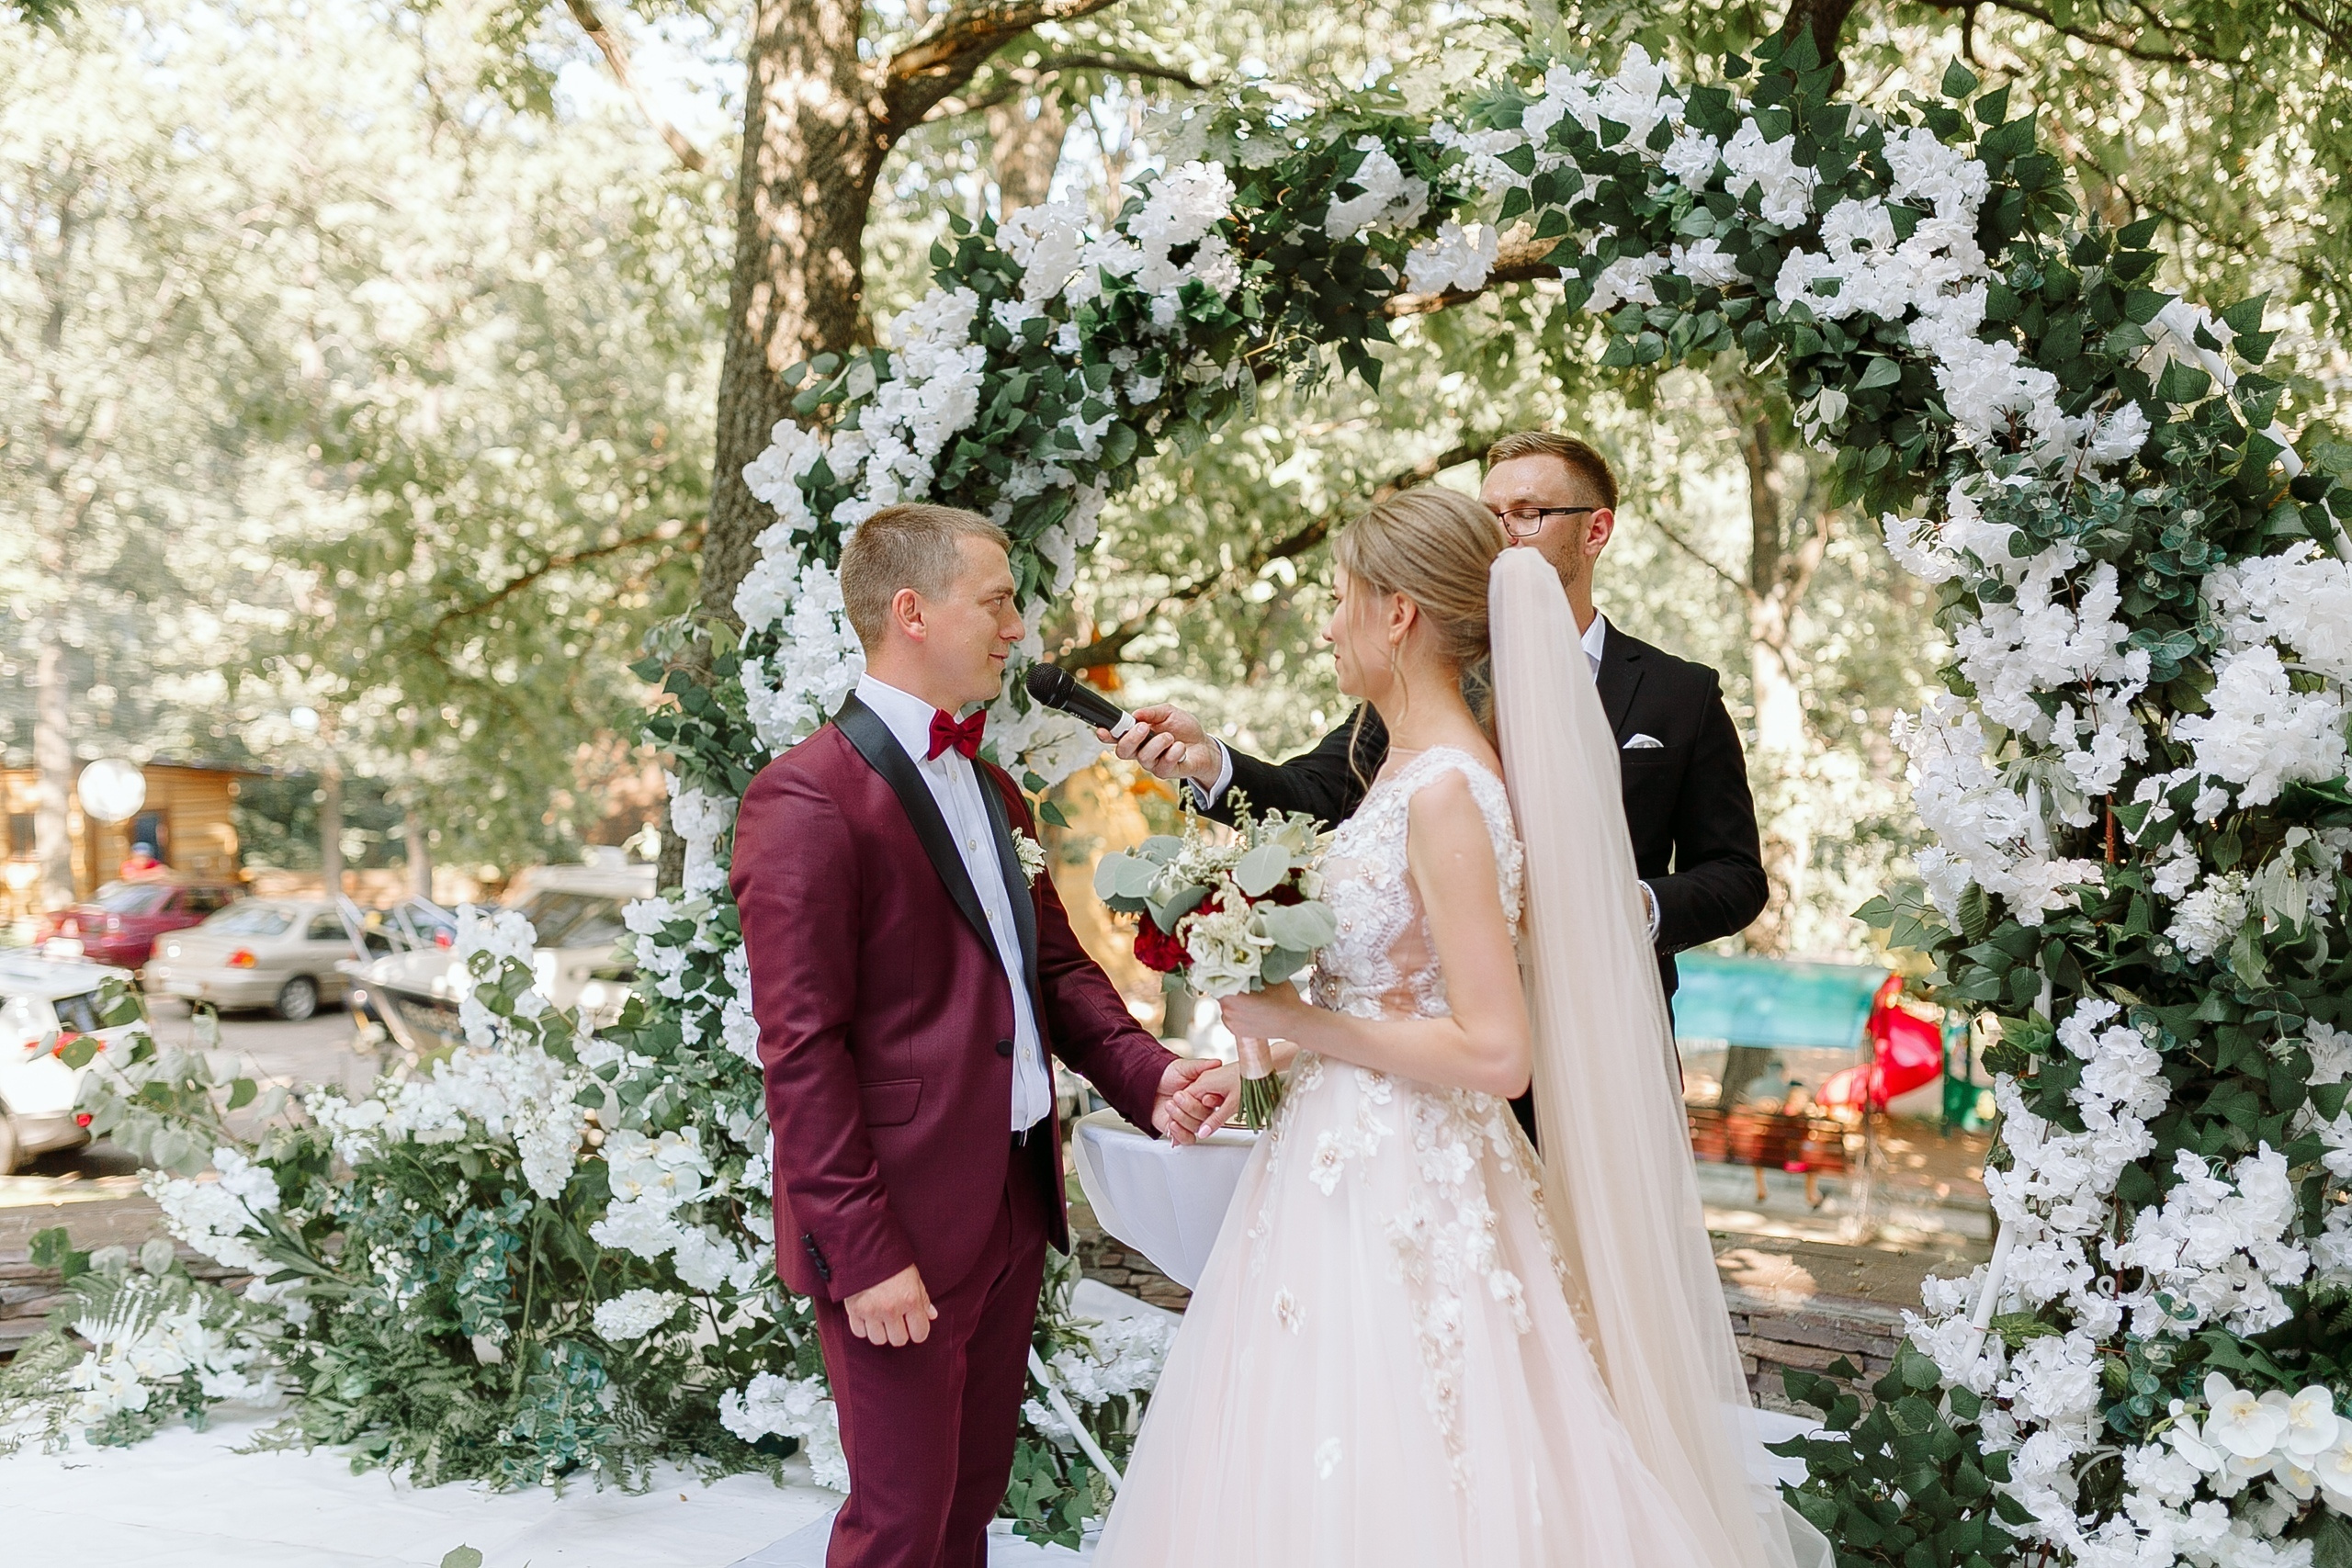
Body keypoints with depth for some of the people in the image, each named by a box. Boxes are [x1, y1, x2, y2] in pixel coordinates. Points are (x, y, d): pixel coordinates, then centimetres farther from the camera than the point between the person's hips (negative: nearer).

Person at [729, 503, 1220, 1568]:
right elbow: (800, 1051, -18)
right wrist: (864, 1252, -20)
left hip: (1015, 1196, 8)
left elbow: (1054, 963, 15)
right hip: (899, 1235, -8)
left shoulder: (989, 786, 14)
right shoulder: (807, 801, -16)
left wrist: (1147, 1077, -3)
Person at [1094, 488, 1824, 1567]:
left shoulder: (1445, 792, -20)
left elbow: (1497, 1052, -22)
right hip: (1349, 1166, 9)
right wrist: (1261, 1060, 10)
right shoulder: (1414, 768, 8)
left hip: (1399, 1191, -9)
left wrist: (1296, 1023, -15)